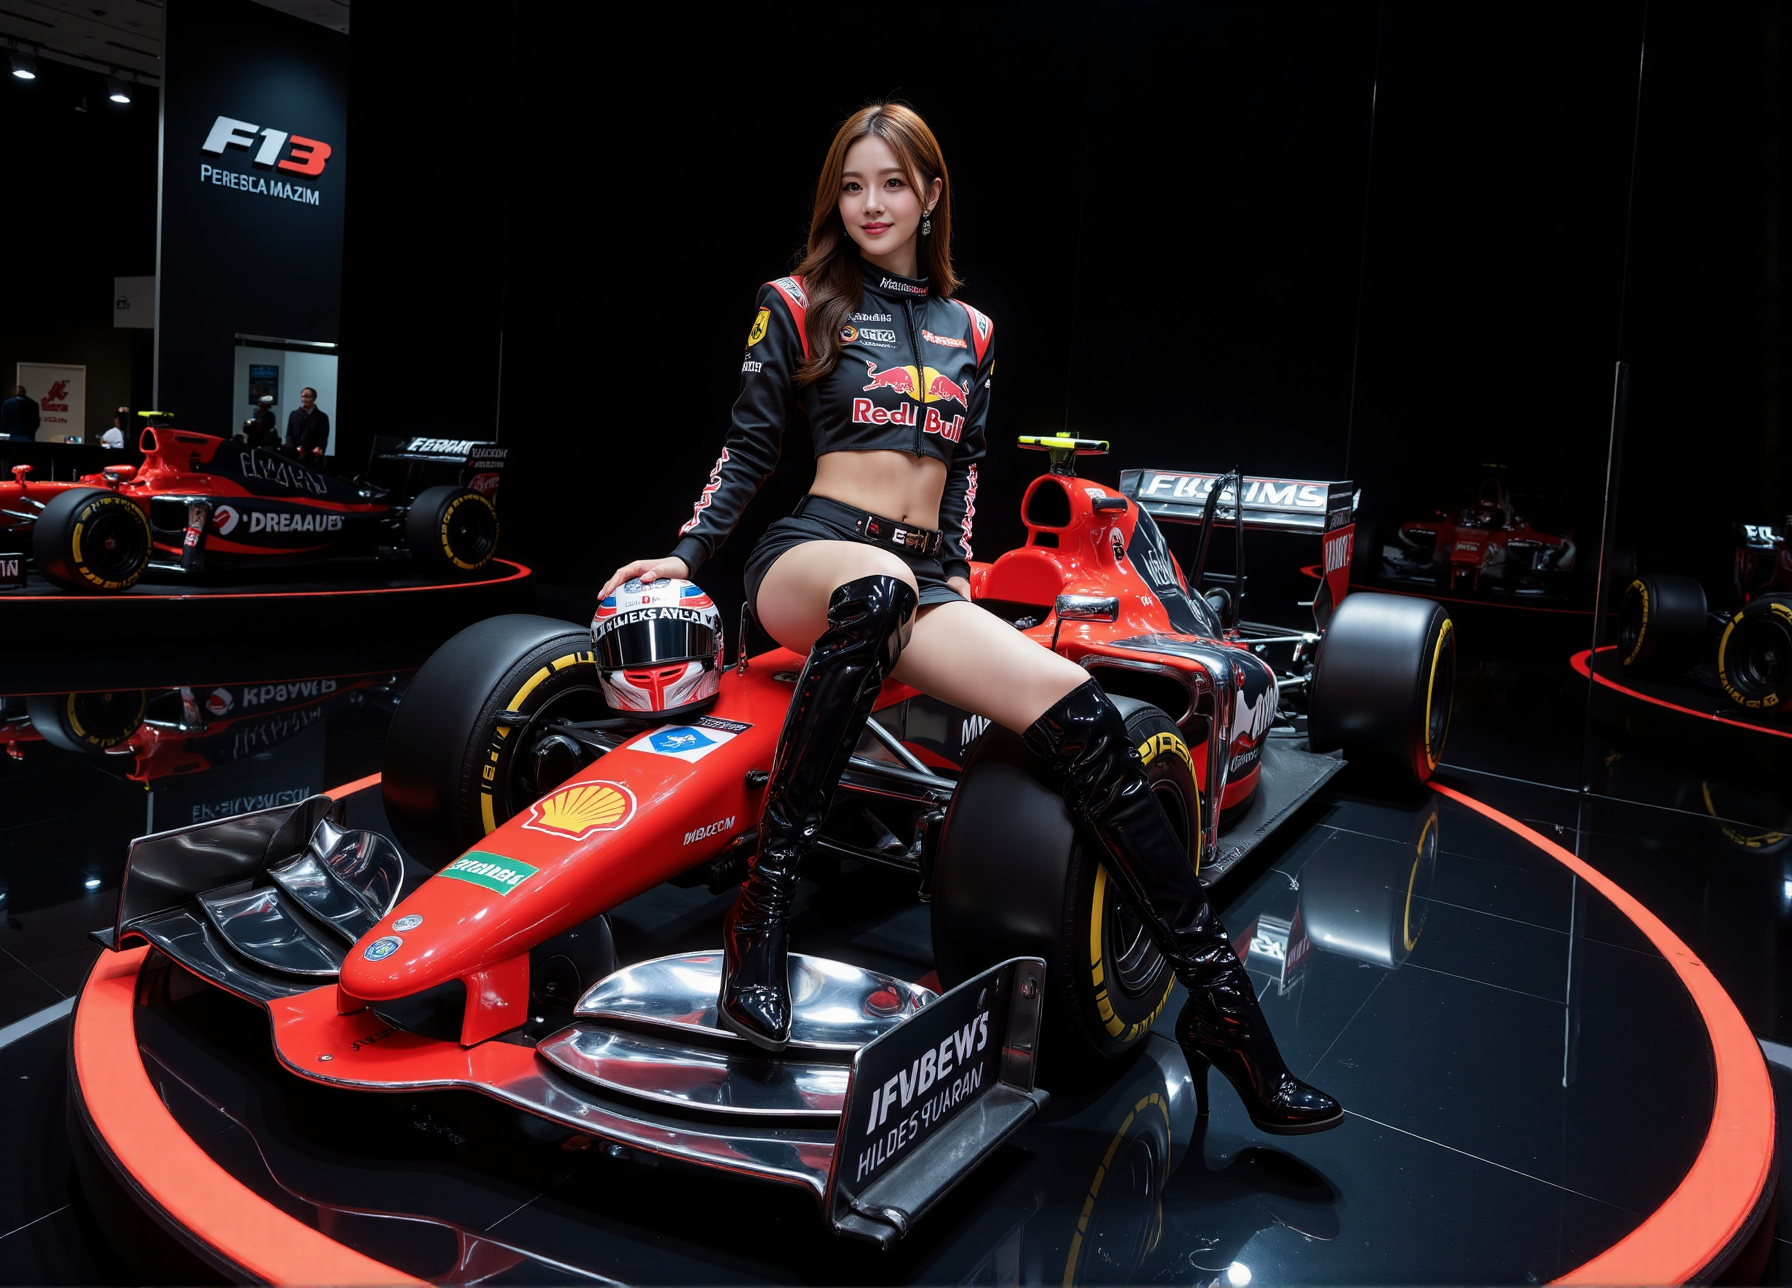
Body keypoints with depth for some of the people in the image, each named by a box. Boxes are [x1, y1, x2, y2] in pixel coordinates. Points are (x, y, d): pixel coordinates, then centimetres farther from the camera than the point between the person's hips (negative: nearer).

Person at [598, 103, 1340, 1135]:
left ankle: (1223, 1005, -19)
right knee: (878, 587, -43)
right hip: (808, 555, -3)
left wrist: (959, 574, 9)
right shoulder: (799, 304, 10)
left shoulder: (971, 331, 20)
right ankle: (763, 906, -34)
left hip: (923, 579, 4)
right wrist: (684, 556, -2)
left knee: (1080, 713, -23)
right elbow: (750, 450, 9)